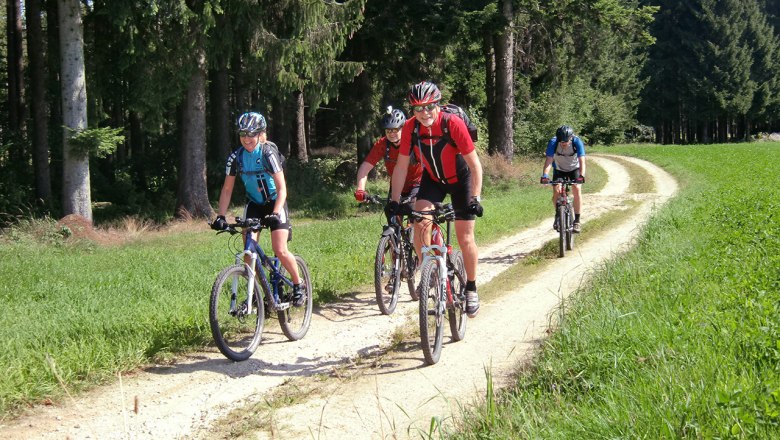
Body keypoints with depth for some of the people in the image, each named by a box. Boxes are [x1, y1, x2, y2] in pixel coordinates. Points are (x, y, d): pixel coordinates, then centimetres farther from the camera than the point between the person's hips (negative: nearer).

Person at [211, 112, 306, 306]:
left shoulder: (268, 153, -20)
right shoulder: (236, 157, -9)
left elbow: (282, 189, -24)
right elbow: (227, 189, -3)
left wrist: (275, 213, -37)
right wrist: (220, 216, -14)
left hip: (274, 203, -4)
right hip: (254, 204, 4)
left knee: (280, 250, -16)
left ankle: (299, 284, 7)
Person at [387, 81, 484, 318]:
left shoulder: (453, 124, -30)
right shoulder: (410, 128, -21)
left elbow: (474, 163, -25)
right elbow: (401, 166, -12)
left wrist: (476, 198, -32)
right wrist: (394, 200, -17)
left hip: (460, 179, -3)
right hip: (432, 179, 3)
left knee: (465, 238, -3)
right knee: (421, 223, -22)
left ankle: (471, 289, 16)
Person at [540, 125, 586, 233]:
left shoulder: (577, 142, -31)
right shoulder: (553, 143, -30)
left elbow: (582, 161, -37)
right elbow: (549, 160, -36)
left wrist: (581, 176, -53)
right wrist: (545, 176, -51)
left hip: (574, 168, -1)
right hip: (559, 169, 1)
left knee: (576, 189, -21)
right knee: (556, 191, -17)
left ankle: (577, 220, -13)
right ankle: (558, 214, 10)